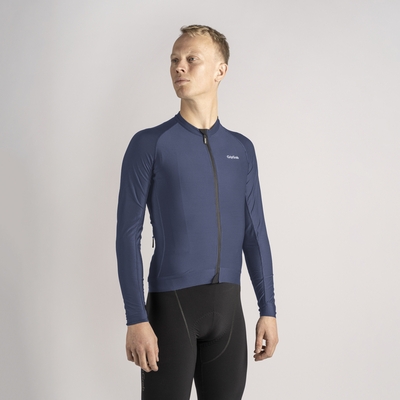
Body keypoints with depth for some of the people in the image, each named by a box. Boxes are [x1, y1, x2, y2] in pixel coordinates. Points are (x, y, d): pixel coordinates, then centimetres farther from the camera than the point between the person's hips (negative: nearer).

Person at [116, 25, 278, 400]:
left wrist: (268, 310, 6)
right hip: (171, 303, -4)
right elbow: (128, 234, -6)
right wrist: (136, 320, -13)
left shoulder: (241, 149, 9)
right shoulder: (149, 144, -3)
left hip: (227, 306, 4)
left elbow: (254, 233, 11)